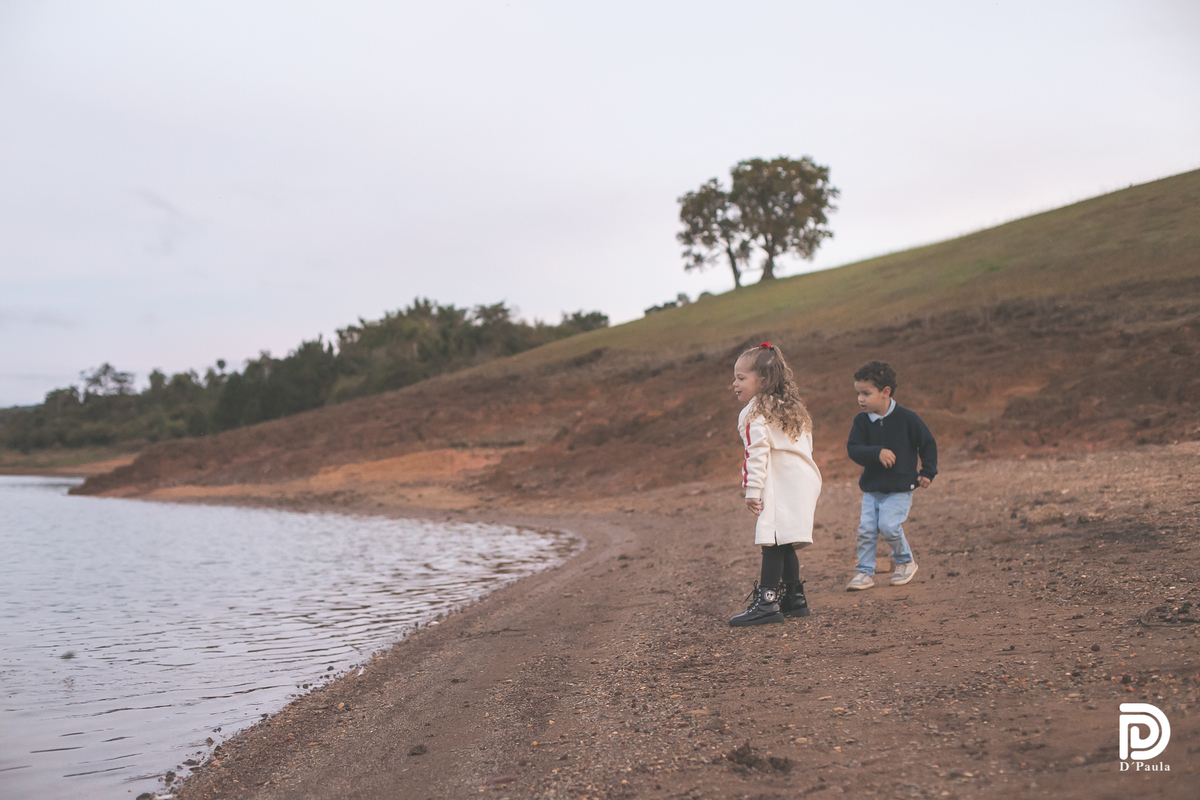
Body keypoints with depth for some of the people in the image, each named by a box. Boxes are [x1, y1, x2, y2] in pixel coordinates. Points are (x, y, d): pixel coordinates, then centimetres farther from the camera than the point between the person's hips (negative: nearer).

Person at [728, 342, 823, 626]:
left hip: (781, 485, -9)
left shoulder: (754, 414, -7)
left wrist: (752, 490, -18)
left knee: (772, 543, -11)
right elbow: (806, 446, 21)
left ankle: (767, 602, -14)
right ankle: (794, 598, 19)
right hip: (804, 480, 9)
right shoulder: (791, 409, 20)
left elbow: (757, 453, -16)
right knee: (784, 546, 14)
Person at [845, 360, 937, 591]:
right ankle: (865, 572, 11)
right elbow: (853, 449, -12)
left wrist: (927, 472, 1)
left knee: (888, 526, -15)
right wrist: (877, 453, -27)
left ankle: (906, 561, 12)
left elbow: (928, 444, 3)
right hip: (871, 487, 4)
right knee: (866, 529, -3)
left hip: (900, 488, -4)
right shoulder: (861, 420, -2)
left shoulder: (906, 418, -9)